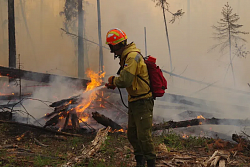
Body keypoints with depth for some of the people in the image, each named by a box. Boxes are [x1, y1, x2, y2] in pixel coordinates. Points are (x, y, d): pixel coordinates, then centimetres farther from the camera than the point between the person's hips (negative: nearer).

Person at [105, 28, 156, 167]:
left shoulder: (133, 56, -21)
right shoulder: (127, 56, 11)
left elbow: (125, 81, -28)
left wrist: (113, 80, -8)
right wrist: (115, 84, 8)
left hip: (143, 102, -10)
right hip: (133, 102, 10)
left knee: (144, 136, -6)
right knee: (132, 135, 16)